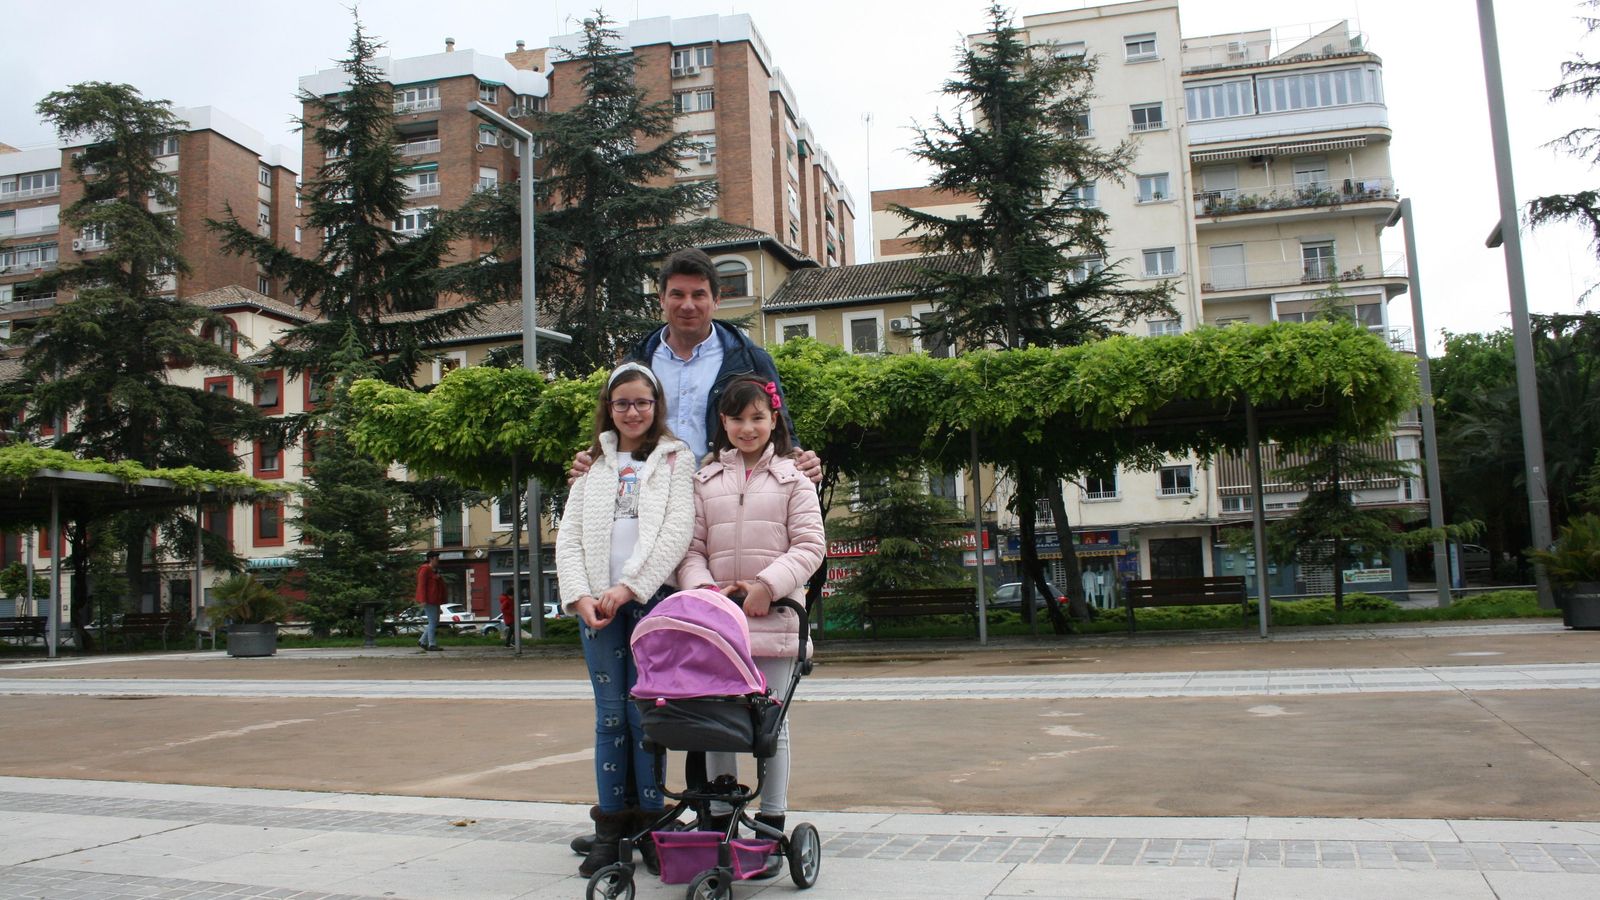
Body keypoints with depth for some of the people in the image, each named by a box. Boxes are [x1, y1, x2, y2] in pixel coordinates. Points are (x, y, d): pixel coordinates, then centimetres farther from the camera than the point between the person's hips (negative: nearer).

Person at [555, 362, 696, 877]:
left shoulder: (676, 459, 7)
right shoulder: (593, 465, 16)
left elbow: (677, 532, -5)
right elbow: (569, 537, 9)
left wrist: (628, 588, -13)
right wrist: (580, 596, -6)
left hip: (651, 600, -3)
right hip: (596, 603, 3)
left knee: (645, 713, -2)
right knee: (609, 715, 5)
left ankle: (650, 823, 8)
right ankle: (610, 829, 12)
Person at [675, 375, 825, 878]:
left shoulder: (793, 478, 6)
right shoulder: (705, 480, 12)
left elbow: (809, 546, -1)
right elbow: (691, 547, 7)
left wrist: (766, 585, -14)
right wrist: (703, 587, -12)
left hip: (774, 617, -2)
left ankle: (771, 827, 12)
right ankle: (718, 823, 16)